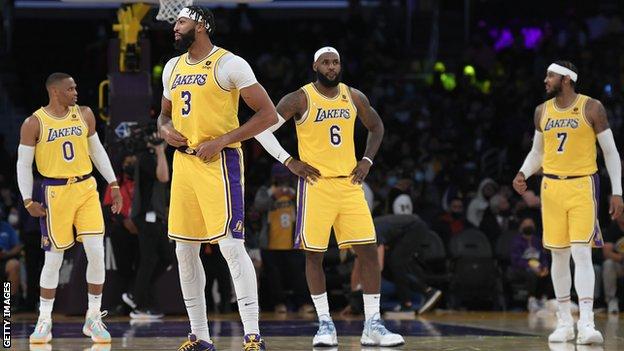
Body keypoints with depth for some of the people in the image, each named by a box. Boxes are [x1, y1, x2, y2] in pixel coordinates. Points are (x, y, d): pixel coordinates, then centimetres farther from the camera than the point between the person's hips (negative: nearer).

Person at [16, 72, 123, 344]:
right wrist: (28, 201, -8)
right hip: (55, 192, -3)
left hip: (86, 189, 3)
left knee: (96, 252, -7)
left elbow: (97, 150, 15)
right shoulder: (34, 123, -5)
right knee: (53, 258, 0)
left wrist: (113, 184, 10)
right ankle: (44, 322, 12)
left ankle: (93, 319, 5)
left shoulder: (84, 114, 6)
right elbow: (23, 164, -1)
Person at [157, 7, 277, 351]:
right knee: (184, 250, 7)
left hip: (219, 162, -8)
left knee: (231, 244, -15)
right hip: (183, 163, 8)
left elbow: (268, 114, -10)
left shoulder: (229, 64, -8)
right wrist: (165, 130, 3)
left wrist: (222, 141, -17)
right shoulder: (173, 67, 15)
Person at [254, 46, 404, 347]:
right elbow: (263, 129, -5)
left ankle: (373, 325, 0)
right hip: (316, 184, -3)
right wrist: (289, 162, -8)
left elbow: (376, 127, 23)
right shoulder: (300, 99, -6)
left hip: (349, 184, 3)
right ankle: (325, 324, 9)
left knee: (369, 251, -4)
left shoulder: (354, 97, 6)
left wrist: (367, 161, 10)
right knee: (314, 254, -2)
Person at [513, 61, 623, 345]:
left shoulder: (591, 108, -5)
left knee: (581, 252, -14)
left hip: (582, 186, -4)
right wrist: (523, 174, 1)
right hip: (551, 186, 4)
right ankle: (564, 323, 14)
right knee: (558, 255, 6)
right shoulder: (542, 111, 8)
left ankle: (586, 324, -18)